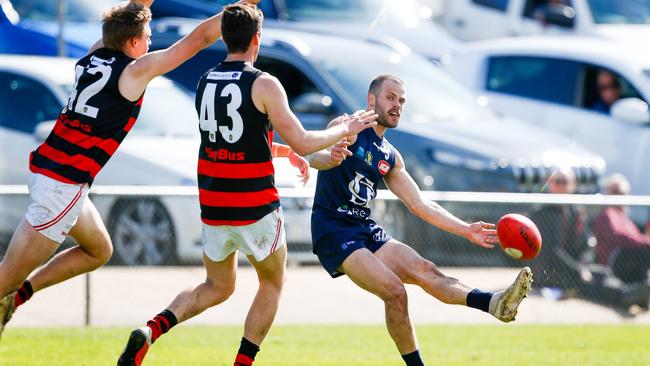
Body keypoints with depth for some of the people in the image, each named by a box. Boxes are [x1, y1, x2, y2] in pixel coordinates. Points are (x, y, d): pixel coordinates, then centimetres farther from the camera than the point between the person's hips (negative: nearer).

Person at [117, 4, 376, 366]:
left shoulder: (205, 82, 7)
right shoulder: (263, 84, -13)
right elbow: (302, 143, -12)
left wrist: (284, 153, 30)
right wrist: (343, 130, 4)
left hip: (214, 206, 5)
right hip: (256, 208, -5)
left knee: (218, 287, 19)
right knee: (272, 285, 17)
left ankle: (150, 330, -5)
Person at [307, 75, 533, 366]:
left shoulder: (390, 157, 19)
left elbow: (419, 205, 20)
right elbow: (314, 156, -24)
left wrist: (466, 230, 12)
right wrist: (330, 159, -49)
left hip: (366, 231, 7)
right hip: (333, 230, -7)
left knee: (424, 270, -16)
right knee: (394, 290, -22)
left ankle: (495, 304, -36)